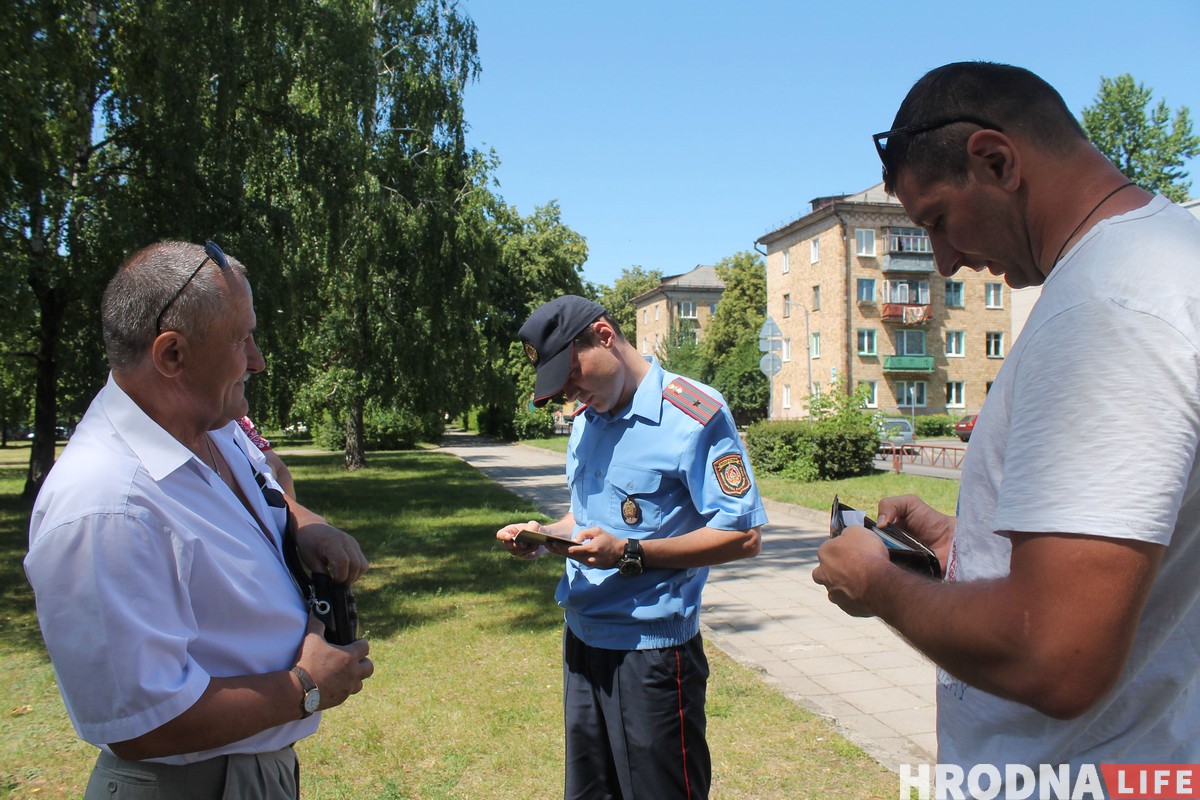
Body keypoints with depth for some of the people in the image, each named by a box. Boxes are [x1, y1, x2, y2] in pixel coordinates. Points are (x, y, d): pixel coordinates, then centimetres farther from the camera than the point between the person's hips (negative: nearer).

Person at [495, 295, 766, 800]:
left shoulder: (694, 414, -15)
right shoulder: (586, 422, 11)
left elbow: (743, 535, -19)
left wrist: (631, 555, -24)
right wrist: (543, 535, 2)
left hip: (650, 650, -7)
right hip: (582, 640, 8)